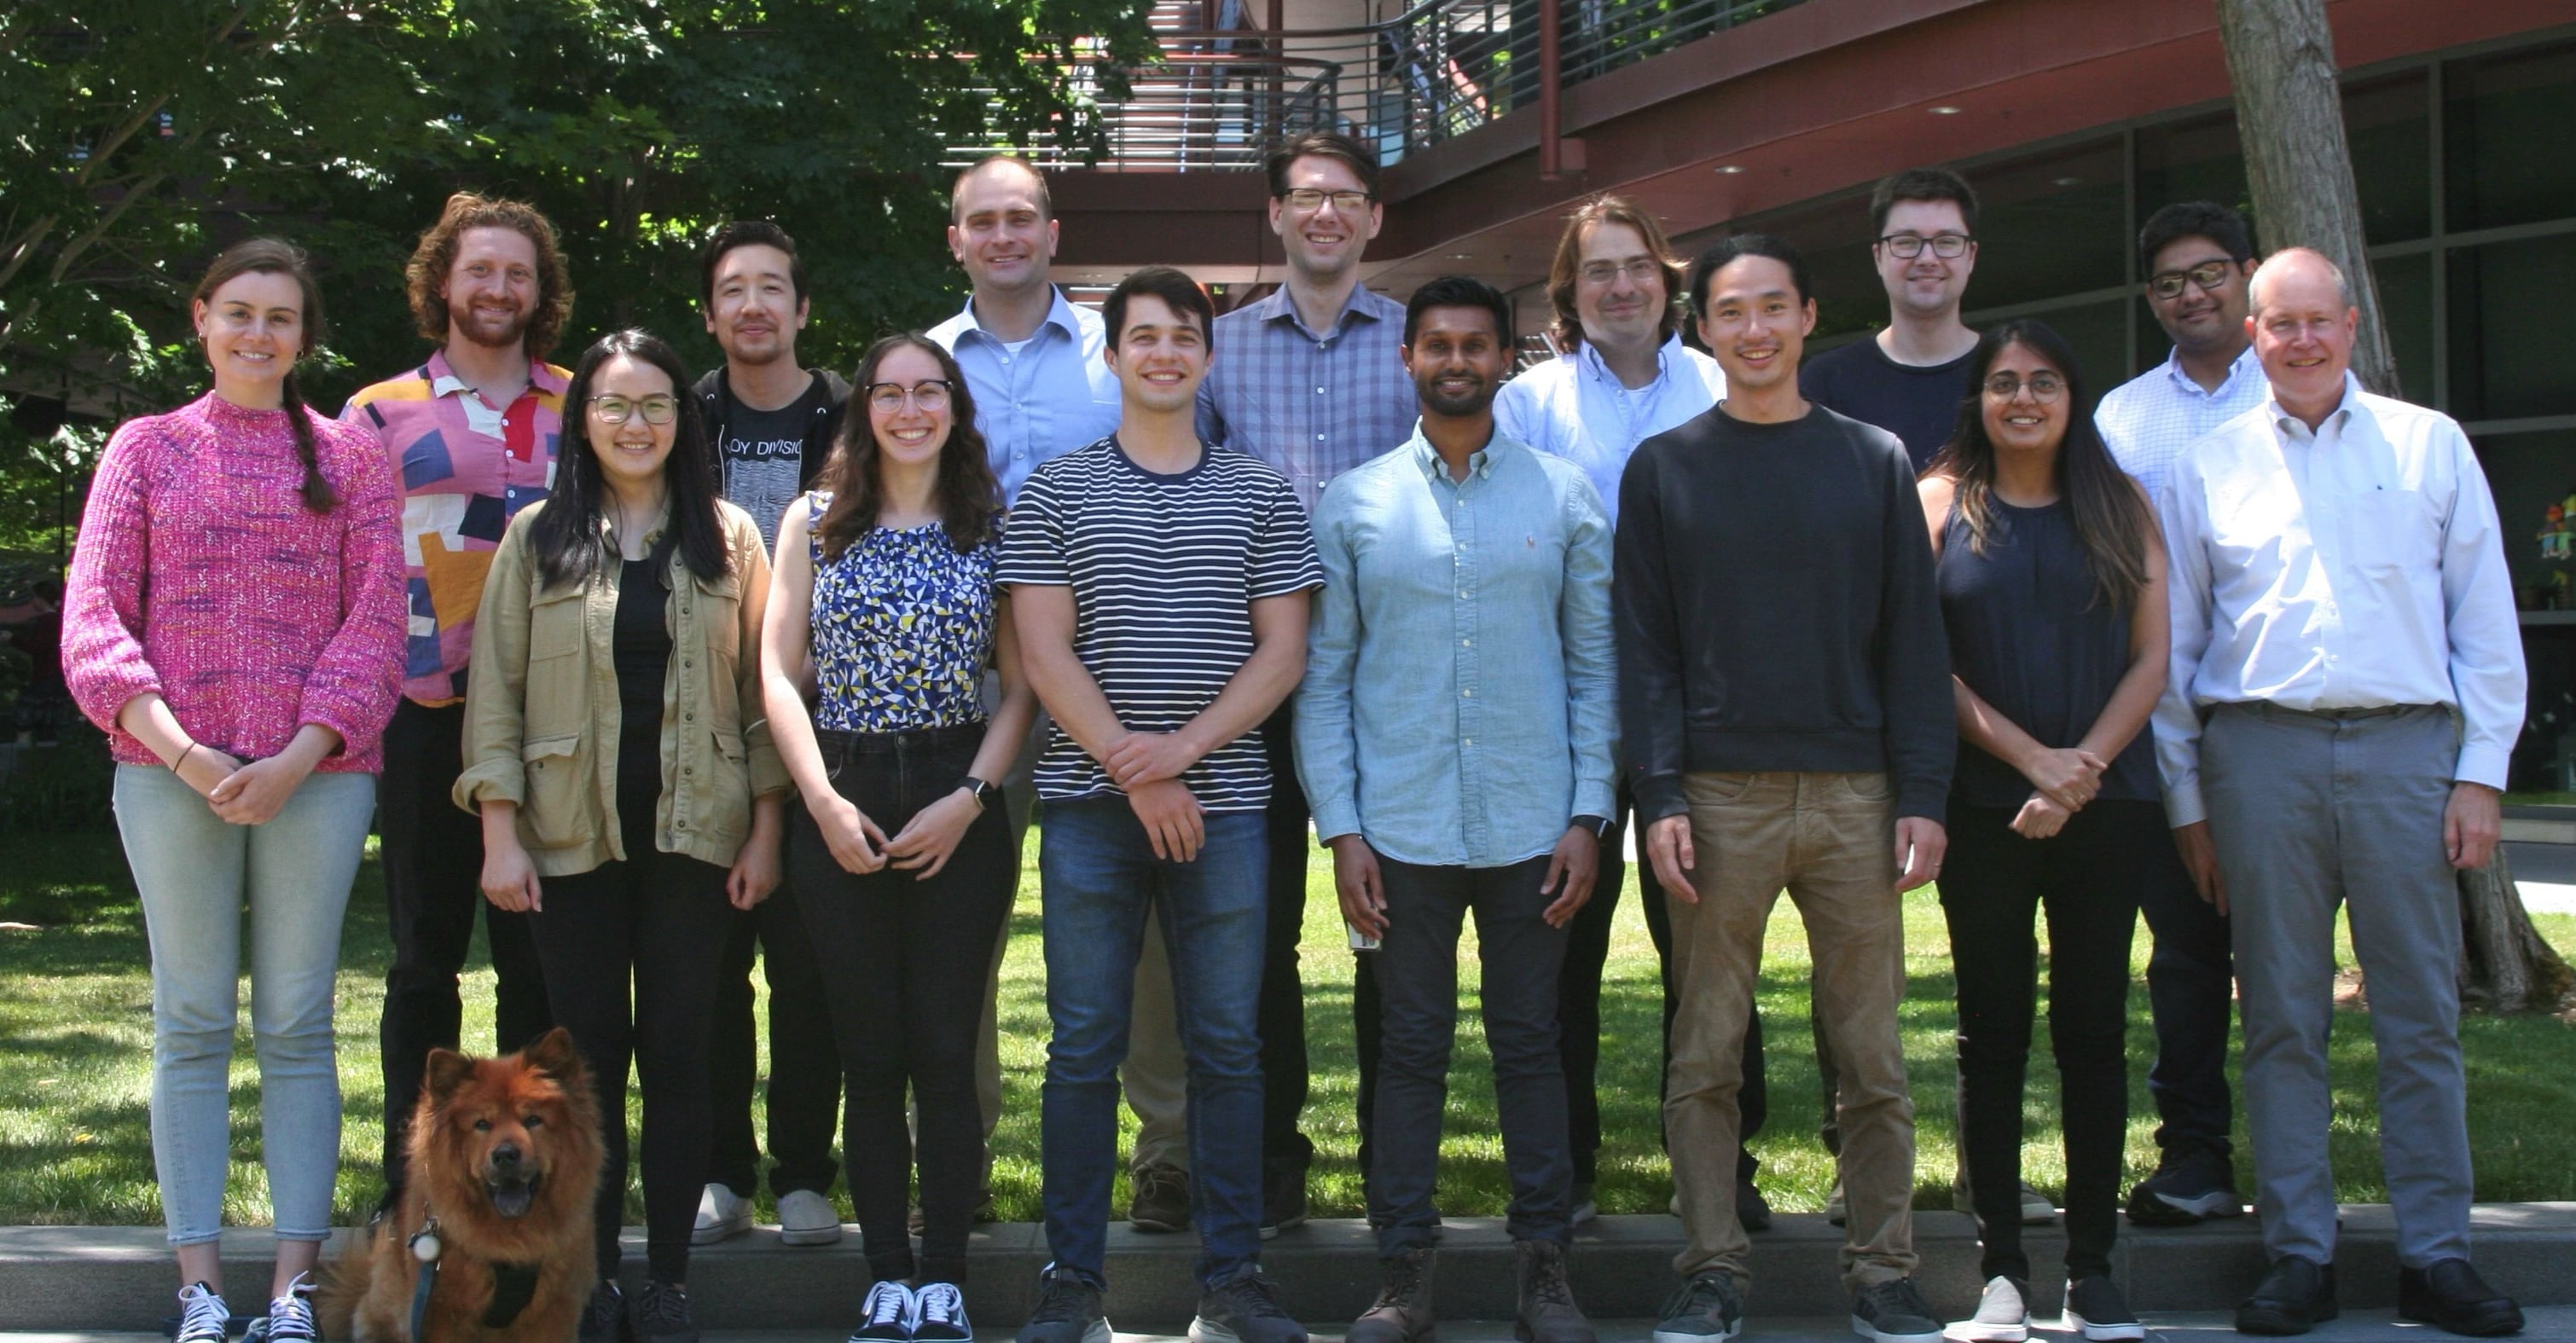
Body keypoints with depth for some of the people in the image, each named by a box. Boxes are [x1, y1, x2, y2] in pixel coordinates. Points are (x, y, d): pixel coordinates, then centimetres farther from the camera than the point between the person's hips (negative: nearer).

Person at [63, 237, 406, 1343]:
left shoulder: (349, 457, 10)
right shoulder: (147, 449, 10)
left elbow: (376, 622, 3)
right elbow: (93, 618, 3)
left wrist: (299, 759, -10)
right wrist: (181, 752, -10)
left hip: (316, 773, 0)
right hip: (168, 769, 0)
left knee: (296, 1024, 1)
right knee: (192, 1023, 2)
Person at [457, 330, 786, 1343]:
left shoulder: (729, 538, 6)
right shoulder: (537, 539, 6)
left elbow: (762, 687, 6)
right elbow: (495, 690, 3)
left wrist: (766, 829, 0)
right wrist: (499, 832, -5)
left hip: (694, 833, 0)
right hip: (572, 835, 0)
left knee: (679, 1051, 3)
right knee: (588, 1052, 3)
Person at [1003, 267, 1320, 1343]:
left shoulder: (1261, 497, 9)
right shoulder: (1056, 494, 6)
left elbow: (1282, 653, 4)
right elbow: (1043, 650, -1)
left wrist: (1184, 747, -10)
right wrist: (1130, 769, -9)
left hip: (1222, 801, 1)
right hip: (1091, 804, -1)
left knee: (1227, 1045, 4)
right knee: (1083, 1047, 2)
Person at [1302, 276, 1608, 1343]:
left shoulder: (1564, 496, 6)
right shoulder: (1353, 505, 5)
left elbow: (1594, 664, 6)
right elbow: (1322, 678, 5)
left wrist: (1588, 815, -1)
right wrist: (1339, 826, -3)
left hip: (1532, 827, 0)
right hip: (1401, 830, 0)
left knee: (1530, 1044, 6)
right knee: (1409, 1048, 4)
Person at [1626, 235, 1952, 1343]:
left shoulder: (1874, 461, 10)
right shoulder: (1663, 469, 8)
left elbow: (1915, 639, 7)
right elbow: (1644, 648, 3)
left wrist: (1922, 794, -2)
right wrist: (1659, 796, -7)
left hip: (1855, 795, 1)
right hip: (1719, 796, 0)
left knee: (1874, 1060, 3)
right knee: (1705, 1057, 2)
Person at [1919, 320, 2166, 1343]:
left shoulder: (2121, 506, 8)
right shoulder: (1940, 506, 4)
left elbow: (2150, 657, 3)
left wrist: (2083, 769, -10)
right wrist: (2033, 758, -12)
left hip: (2107, 805, 1)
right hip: (1985, 813, -1)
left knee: (2094, 1027, 5)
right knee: (1993, 1032, 2)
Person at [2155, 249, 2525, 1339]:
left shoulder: (2429, 445, 9)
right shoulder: (2209, 466, 10)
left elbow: (2486, 621, 8)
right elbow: (2171, 646, 12)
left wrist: (2482, 771, 0)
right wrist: (2185, 799, 7)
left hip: (2406, 750, 0)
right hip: (2261, 752, 0)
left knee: (2422, 1015, 2)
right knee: (2281, 1016, 5)